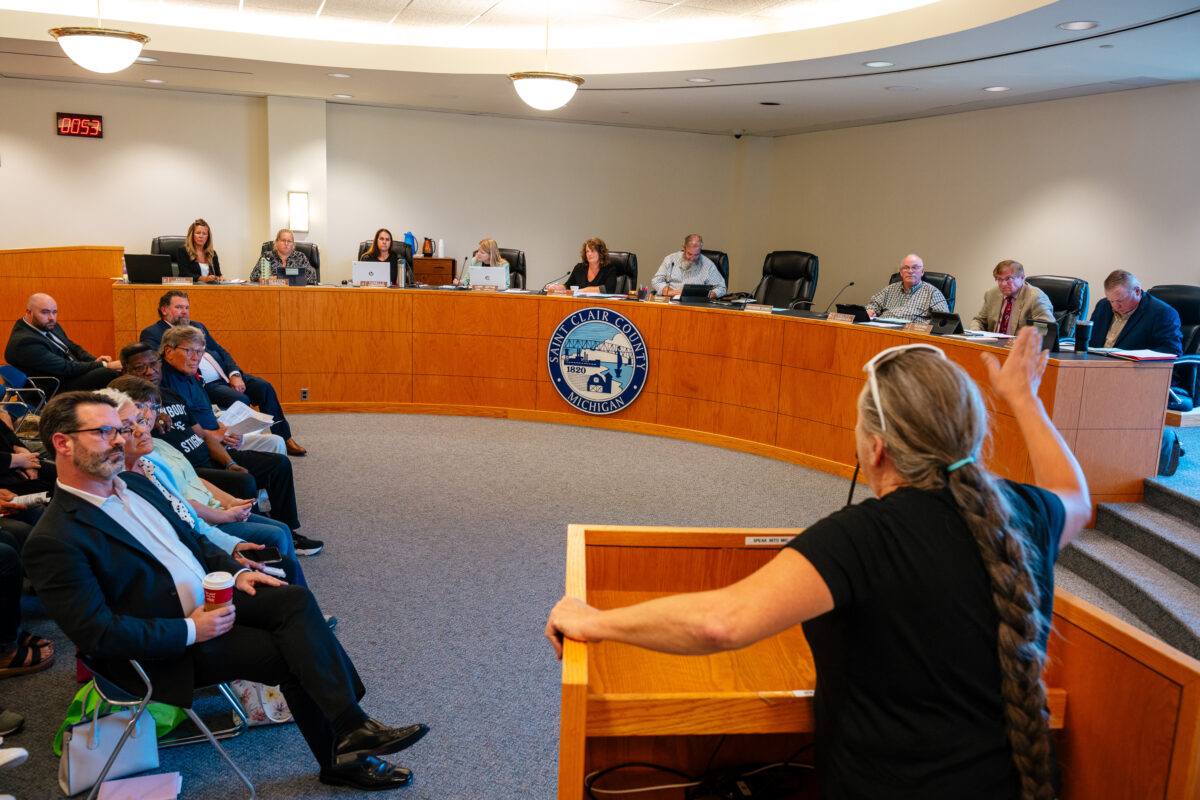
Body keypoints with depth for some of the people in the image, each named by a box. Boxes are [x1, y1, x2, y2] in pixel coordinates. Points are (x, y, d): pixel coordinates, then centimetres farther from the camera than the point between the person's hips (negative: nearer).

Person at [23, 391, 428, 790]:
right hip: (165, 649, -7)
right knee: (295, 653, -17)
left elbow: (191, 539, 20)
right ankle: (340, 760, -4)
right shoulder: (54, 541, -17)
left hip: (211, 599, 7)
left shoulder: (134, 483, 8)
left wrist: (235, 572, 3)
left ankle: (350, 731, -20)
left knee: (296, 600, -18)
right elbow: (96, 632, -21)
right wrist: (191, 631, -20)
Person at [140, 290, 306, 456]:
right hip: (203, 385, -7)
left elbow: (221, 351, 18)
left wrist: (235, 374, 1)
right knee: (240, 399, -29)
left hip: (227, 375, 7)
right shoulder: (152, 333, 3)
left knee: (265, 387, -13)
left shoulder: (197, 326, 23)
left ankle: (285, 440, -7)